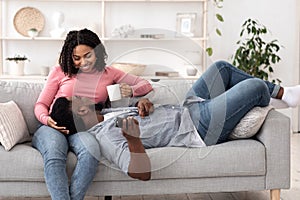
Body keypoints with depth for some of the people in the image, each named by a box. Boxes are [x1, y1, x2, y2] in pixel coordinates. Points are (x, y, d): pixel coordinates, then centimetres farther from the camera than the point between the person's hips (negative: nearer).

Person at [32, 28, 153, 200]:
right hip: (53, 128, 0)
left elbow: (146, 85, 20)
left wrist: (131, 91, -4)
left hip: (82, 130, 0)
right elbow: (41, 104, 14)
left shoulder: (108, 73, 19)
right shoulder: (59, 72, 17)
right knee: (54, 153, -37)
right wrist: (46, 119, -10)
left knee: (91, 150, -38)